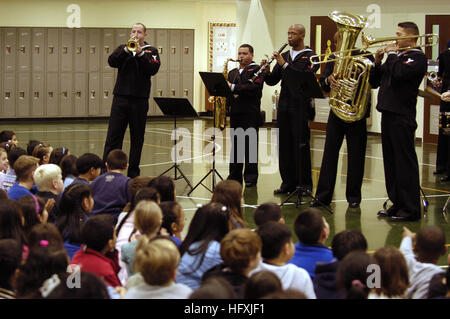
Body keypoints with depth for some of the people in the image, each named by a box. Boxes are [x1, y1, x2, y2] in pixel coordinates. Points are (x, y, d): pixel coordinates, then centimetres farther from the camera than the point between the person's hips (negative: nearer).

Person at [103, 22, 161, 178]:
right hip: (121, 97, 1)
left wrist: (140, 53, -17)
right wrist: (127, 49, -16)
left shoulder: (151, 51, 7)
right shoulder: (122, 48, 12)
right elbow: (112, 62, -6)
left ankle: (133, 172, 13)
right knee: (113, 135, -2)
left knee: (137, 138, 5)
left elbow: (153, 69, -10)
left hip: (140, 100, -1)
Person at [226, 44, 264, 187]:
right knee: (235, 146, 8)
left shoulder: (257, 70, -1)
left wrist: (233, 87, -19)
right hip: (235, 114, 6)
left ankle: (251, 178, 0)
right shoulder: (232, 72, 20)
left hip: (250, 115, -6)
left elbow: (255, 88, -17)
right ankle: (235, 177, 13)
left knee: (250, 147, -3)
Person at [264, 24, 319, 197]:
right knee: (284, 144, 7)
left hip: (300, 106, -6)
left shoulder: (310, 57, -1)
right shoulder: (284, 56, 16)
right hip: (284, 106, 6)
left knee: (301, 145, -5)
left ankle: (305, 184, 1)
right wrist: (266, 72, -8)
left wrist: (285, 65, -19)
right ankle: (288, 182, 14)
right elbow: (272, 81, 13)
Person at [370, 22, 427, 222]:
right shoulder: (397, 56, 17)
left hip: (402, 117, -9)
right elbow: (374, 82, 18)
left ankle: (410, 209, -2)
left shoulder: (417, 57, -8)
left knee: (405, 163, -6)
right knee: (391, 161, 13)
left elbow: (399, 73, -26)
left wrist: (392, 54, -11)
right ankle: (397, 204, 21)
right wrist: (378, 63, 3)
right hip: (388, 114, 9)